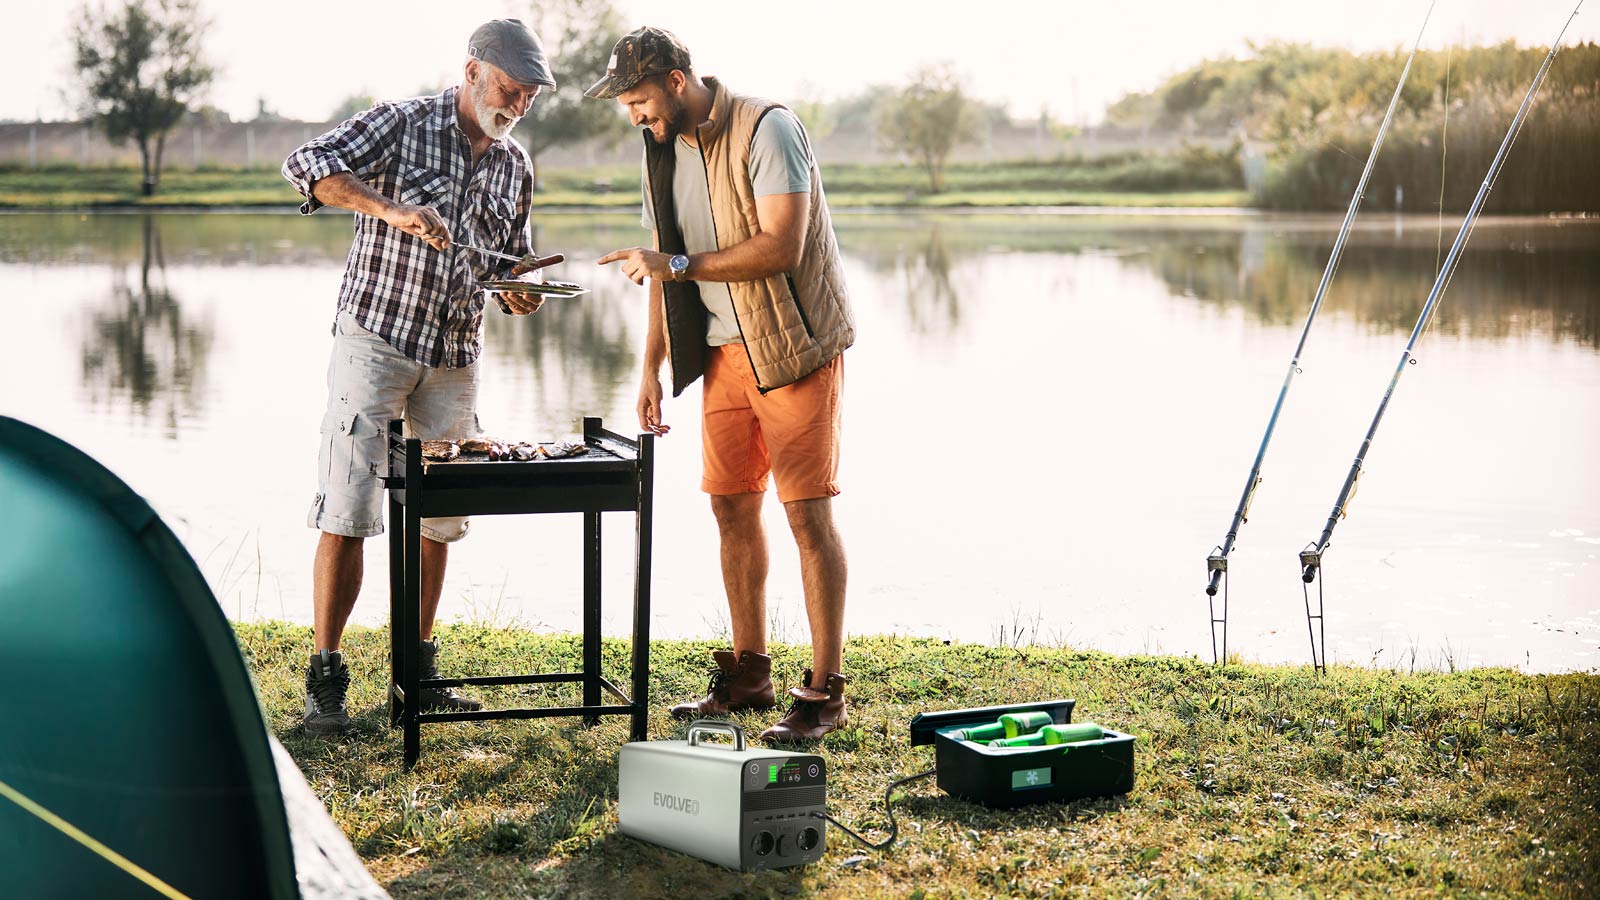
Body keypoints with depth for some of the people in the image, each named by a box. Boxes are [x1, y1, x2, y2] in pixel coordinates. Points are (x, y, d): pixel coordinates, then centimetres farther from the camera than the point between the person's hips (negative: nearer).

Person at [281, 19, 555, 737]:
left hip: (455, 357, 6)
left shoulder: (516, 168, 12)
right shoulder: (401, 125, -5)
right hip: (375, 341, -6)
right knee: (347, 513, -7)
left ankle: (415, 674, 21)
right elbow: (307, 164, -17)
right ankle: (324, 682, 0)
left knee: (437, 520, 9)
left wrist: (517, 295, -1)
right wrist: (389, 208, -27)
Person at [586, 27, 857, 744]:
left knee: (807, 512, -7)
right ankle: (748, 674, 21)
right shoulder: (662, 152, 9)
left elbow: (781, 247, -25)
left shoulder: (766, 130, -15)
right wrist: (651, 368, 11)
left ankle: (824, 693, -1)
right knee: (732, 505, 9)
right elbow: (667, 266, 15)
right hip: (722, 351, 7)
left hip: (794, 346, -7)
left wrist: (679, 265, -23)